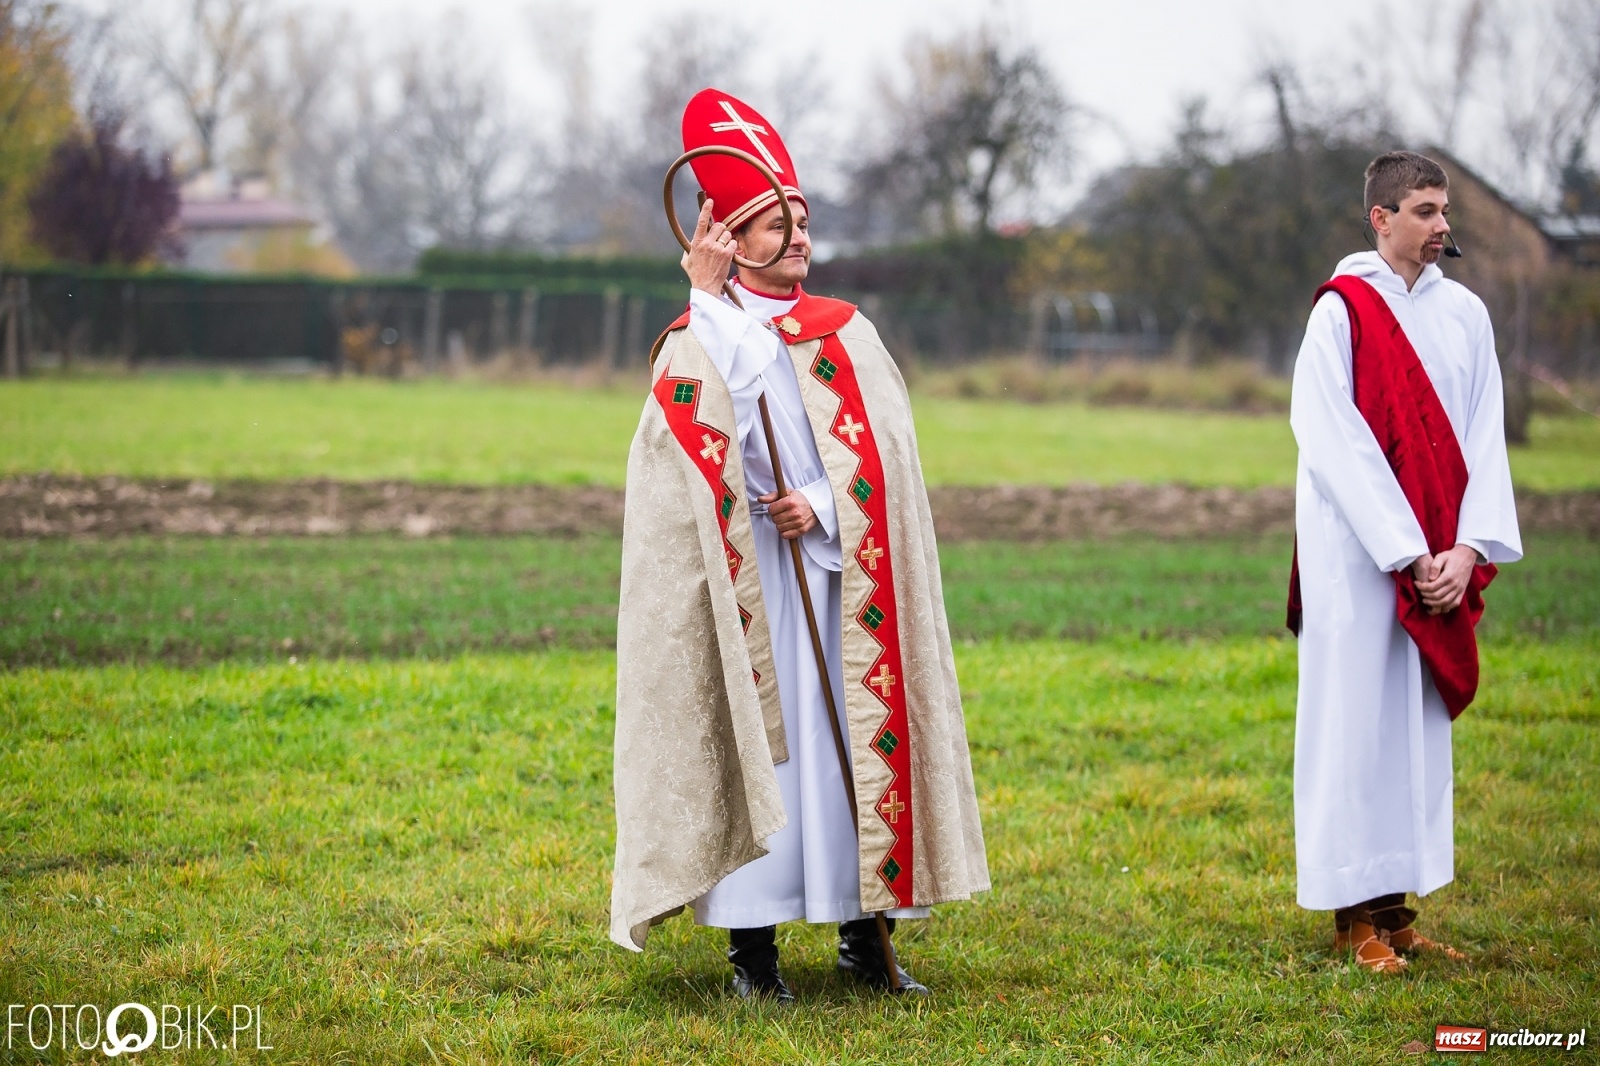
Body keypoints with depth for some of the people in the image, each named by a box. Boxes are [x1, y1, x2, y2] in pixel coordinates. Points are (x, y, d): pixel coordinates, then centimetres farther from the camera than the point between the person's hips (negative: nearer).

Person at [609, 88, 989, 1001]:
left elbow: (881, 451, 2)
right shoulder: (700, 336, 2)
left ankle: (865, 932, 11)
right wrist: (710, 298, -18)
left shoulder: (848, 333, 11)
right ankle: (753, 948, 1)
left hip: (843, 570, 3)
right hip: (749, 576, -3)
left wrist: (821, 504, -13)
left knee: (857, 732, 3)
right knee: (759, 737, -5)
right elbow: (743, 383, -22)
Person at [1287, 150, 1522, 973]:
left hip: (1438, 559, 5)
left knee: (1420, 723, 8)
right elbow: (1334, 443, -13)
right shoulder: (1341, 310, -7)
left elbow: (1483, 440, 5)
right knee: (1357, 719, -2)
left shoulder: (1465, 314, 8)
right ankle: (1355, 914, 4)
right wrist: (1407, 551, -16)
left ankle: (1397, 908, 14)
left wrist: (1468, 548, -8)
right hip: (1358, 556, -5)